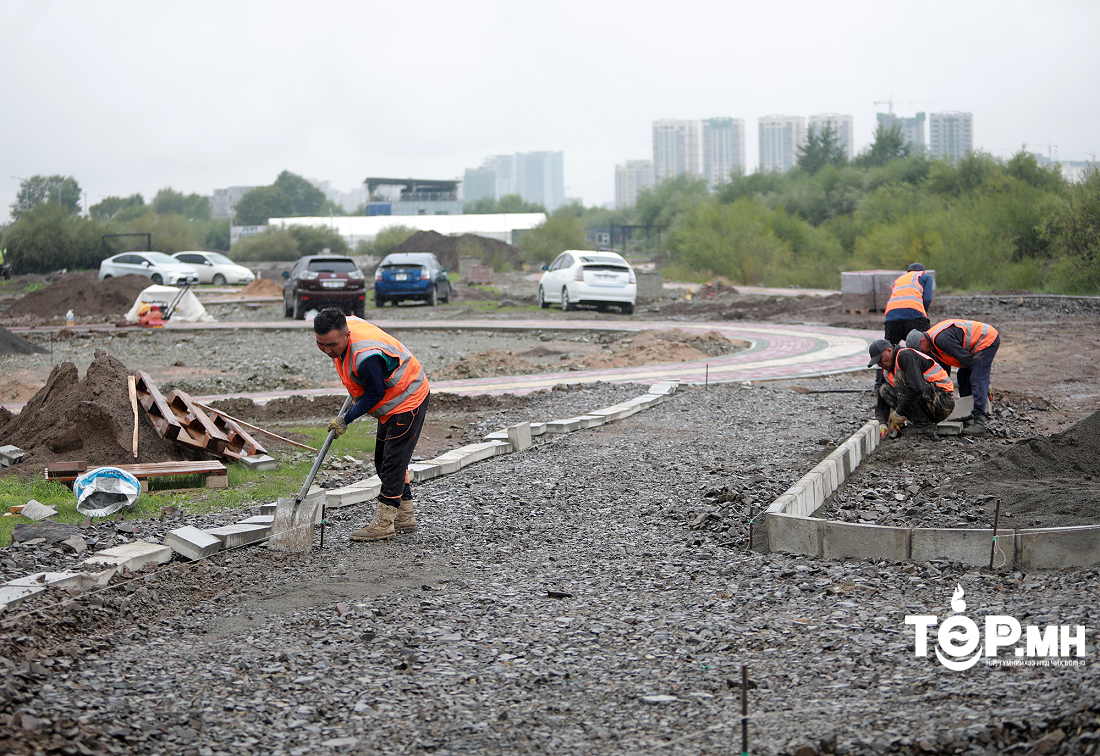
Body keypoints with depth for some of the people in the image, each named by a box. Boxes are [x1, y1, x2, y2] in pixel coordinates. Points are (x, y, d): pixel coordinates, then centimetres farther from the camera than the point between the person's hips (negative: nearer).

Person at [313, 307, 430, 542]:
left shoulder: (366, 356, -37)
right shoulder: (345, 324, -9)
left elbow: (375, 394, -25)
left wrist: (346, 419, -16)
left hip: (408, 402, -11)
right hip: (392, 401, 11)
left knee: (393, 461, -10)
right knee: (383, 460, 15)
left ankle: (384, 522, -7)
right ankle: (405, 516, 24)